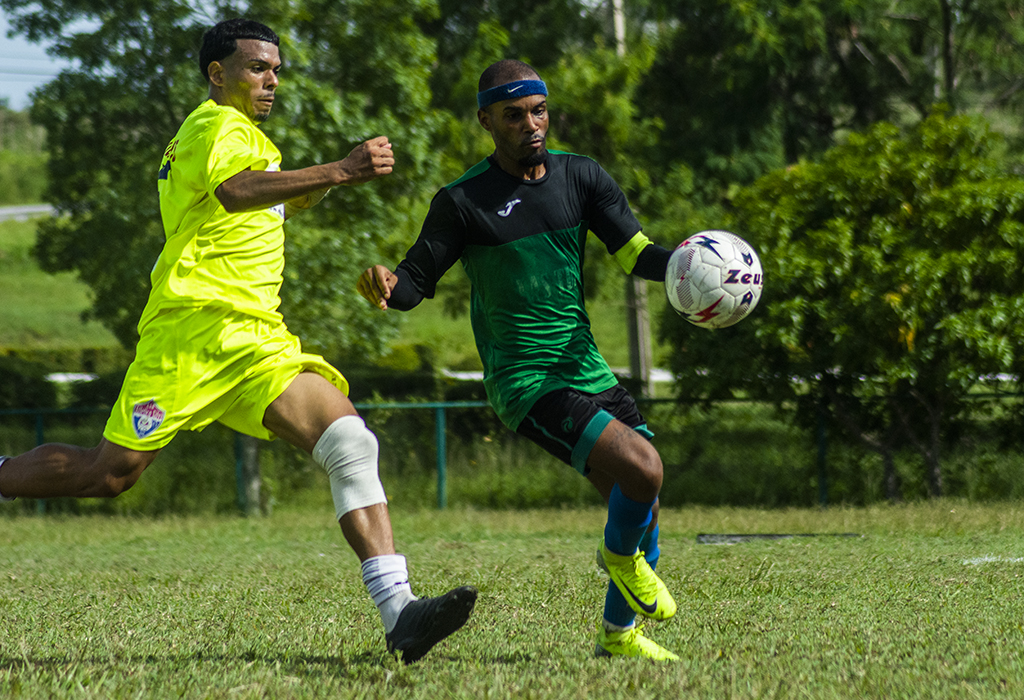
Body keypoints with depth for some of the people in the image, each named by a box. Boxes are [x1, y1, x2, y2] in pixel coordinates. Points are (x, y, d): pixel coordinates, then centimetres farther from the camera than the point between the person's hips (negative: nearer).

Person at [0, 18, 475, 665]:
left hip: (257, 336, 9)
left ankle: (399, 611, -23)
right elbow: (233, 190, -26)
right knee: (112, 473, -10)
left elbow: (285, 201, 46)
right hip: (198, 321, -9)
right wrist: (340, 172, -31)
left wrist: (335, 176, 25)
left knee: (350, 442, -12)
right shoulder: (218, 125, -3)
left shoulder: (243, 135, 29)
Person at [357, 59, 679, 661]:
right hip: (525, 381, -6)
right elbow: (418, 279, -5)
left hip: (586, 368, 6)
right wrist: (386, 286, -28)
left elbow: (635, 253, 6)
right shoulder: (464, 202, -8)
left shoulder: (581, 177, 6)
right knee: (642, 470, -24)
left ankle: (619, 635, 27)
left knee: (644, 510, 6)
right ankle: (620, 556, 8)